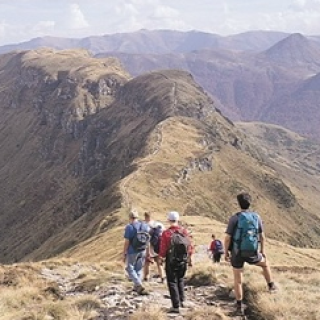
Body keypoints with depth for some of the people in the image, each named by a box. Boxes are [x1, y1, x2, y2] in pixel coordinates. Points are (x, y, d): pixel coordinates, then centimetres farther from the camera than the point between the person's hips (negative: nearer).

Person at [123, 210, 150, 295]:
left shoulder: (129, 227, -14)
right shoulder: (145, 226, 3)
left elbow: (127, 242, -14)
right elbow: (148, 241, 7)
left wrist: (124, 254, -7)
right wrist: (148, 252, 16)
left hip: (132, 252, -5)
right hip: (142, 251, 5)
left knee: (130, 269, 6)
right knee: (139, 269, 17)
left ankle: (139, 286, -8)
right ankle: (136, 286, 24)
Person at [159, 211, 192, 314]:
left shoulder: (166, 233, -15)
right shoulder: (184, 231, -3)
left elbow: (163, 249, -14)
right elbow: (189, 246, 0)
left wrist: (162, 256, 6)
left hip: (171, 262, -4)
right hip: (183, 261, 4)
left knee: (172, 282, 2)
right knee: (180, 280, 24)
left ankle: (176, 306, -2)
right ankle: (181, 301, 29)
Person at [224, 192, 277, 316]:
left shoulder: (234, 218, -14)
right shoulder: (256, 217, -4)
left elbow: (227, 238, -14)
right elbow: (262, 236, 4)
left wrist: (226, 252, 0)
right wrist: (263, 251, 16)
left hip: (237, 253, -2)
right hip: (252, 253, 2)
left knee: (238, 280, 9)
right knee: (265, 264, 34)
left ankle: (240, 307, 10)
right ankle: (271, 286, 44)